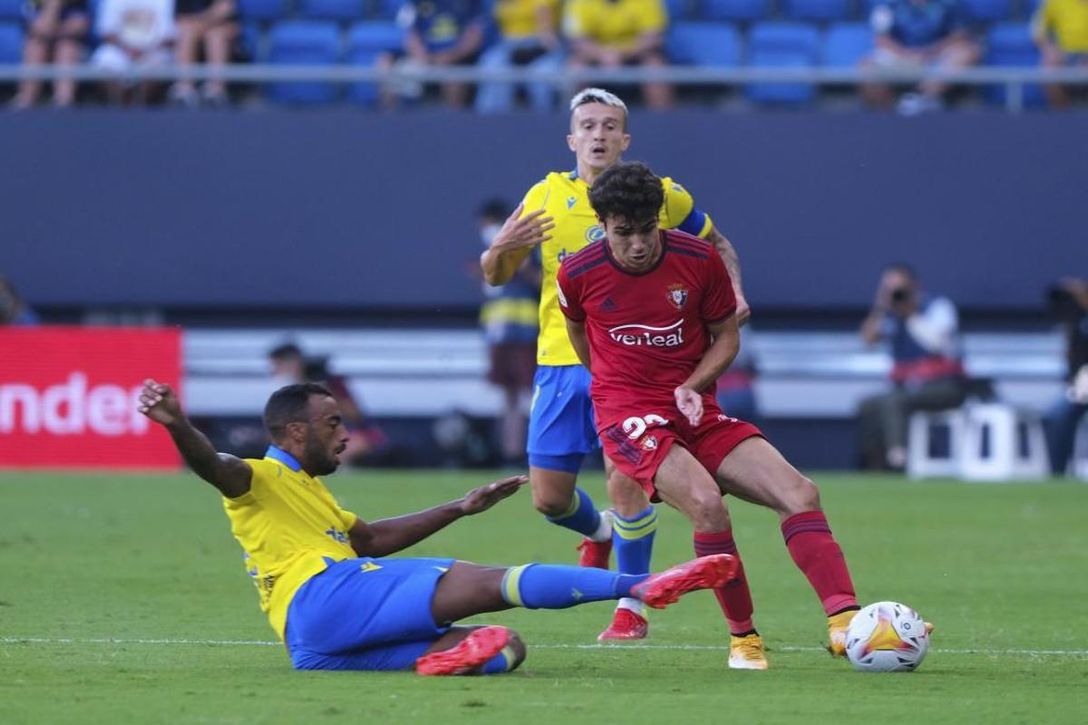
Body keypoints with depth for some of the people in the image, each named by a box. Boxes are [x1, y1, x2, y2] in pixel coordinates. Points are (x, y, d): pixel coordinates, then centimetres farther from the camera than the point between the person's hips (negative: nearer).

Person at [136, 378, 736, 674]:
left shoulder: (308, 490, 35)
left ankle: (436, 660, -31)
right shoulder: (259, 479, 5)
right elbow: (212, 467, -16)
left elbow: (371, 538, 42)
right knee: (487, 583, -17)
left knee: (504, 647, 1)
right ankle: (640, 586, -25)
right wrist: (178, 427, -39)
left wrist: (459, 509, 40)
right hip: (322, 598, -9)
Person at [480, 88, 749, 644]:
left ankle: (631, 609, -2)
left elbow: (718, 247, 16)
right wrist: (501, 249, -16)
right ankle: (599, 531, 38)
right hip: (560, 362, 2)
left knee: (625, 478, -17)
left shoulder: (661, 196, 0)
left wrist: (734, 294, -3)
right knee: (548, 498, 1)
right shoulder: (546, 197, 3)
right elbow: (496, 276, 8)